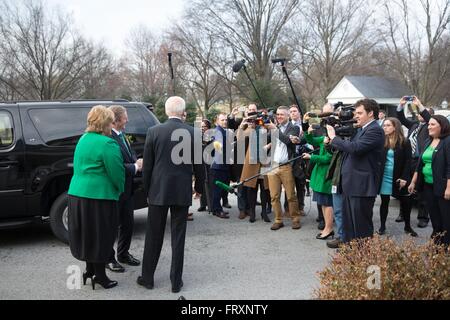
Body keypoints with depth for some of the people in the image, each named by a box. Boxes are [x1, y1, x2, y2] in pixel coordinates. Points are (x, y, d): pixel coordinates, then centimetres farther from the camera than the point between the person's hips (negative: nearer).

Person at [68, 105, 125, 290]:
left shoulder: (83, 139, 12)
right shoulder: (107, 144, -15)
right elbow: (116, 173, -14)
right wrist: (119, 190, 4)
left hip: (77, 193, 8)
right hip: (99, 196, -8)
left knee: (87, 234, 18)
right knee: (100, 236, 3)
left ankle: (90, 270, 29)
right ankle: (99, 275, 12)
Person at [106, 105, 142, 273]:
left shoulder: (122, 135, 7)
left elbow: (131, 155, 15)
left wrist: (137, 163, -6)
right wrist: (135, 167, -16)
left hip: (127, 189, 9)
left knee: (127, 223, 19)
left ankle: (123, 253, 35)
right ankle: (109, 258, 22)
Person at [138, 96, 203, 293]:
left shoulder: (154, 132, -5)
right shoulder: (193, 133, -4)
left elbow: (147, 165, -1)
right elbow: (198, 165, 2)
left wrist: (147, 189, 10)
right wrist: (198, 187, 16)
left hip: (158, 191, 0)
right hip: (182, 192, 0)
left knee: (153, 236, 11)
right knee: (178, 237, 7)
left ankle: (147, 278, 20)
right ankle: (176, 281, 12)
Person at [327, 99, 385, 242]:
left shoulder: (375, 130, -15)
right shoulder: (361, 130, 16)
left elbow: (355, 148, -26)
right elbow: (349, 146, 17)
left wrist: (334, 137, -15)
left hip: (362, 186, -10)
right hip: (350, 183, 10)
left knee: (361, 225, -1)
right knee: (348, 222, 18)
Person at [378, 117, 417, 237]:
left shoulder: (404, 142, -3)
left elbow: (408, 161, -6)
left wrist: (404, 178, -13)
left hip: (399, 178, -1)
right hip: (385, 177, 1)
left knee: (405, 202, 7)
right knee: (384, 202, 8)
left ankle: (408, 226, 23)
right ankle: (382, 226, 19)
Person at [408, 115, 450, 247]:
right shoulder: (428, 142, 14)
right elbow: (420, 164, 19)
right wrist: (413, 182, 17)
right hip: (427, 186, 7)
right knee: (434, 218, 12)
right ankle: (437, 245, 21)